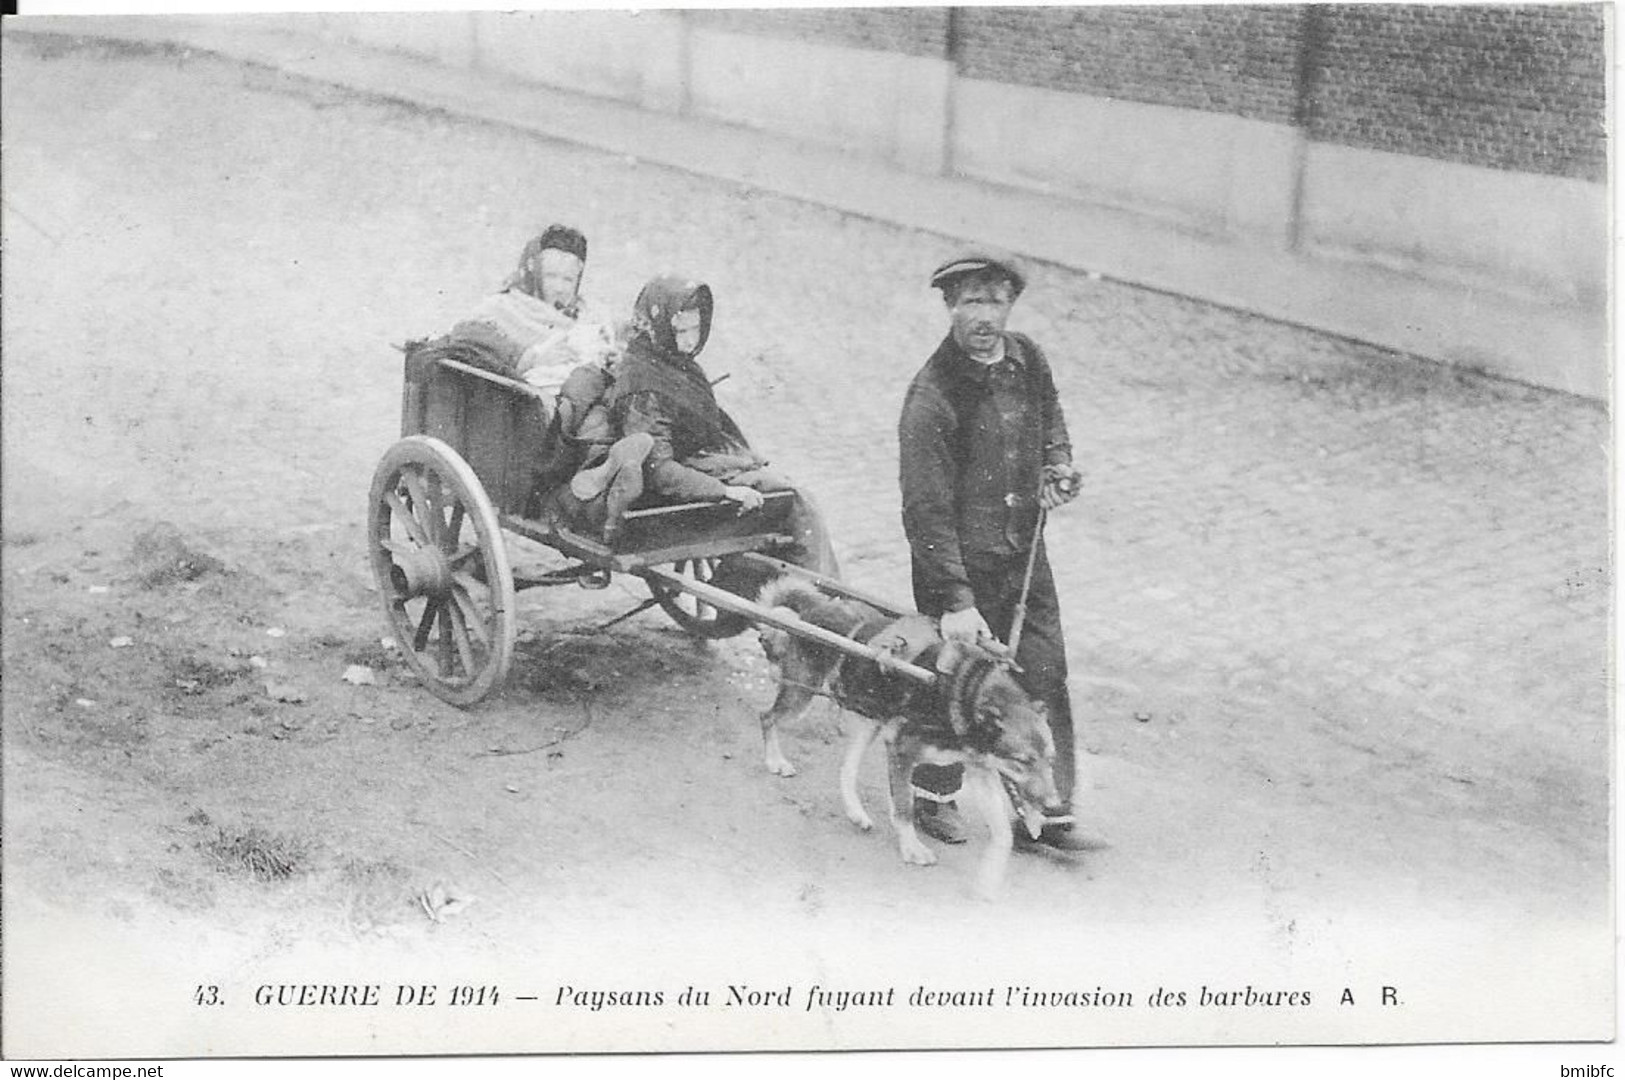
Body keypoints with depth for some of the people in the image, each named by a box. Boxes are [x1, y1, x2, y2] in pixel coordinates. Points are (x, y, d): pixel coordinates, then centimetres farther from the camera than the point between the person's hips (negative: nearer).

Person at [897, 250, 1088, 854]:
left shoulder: (1027, 359, 1)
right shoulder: (931, 397, -21)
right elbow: (927, 511, -22)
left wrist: (1058, 467, 5)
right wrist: (954, 601, -25)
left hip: (1024, 550, 6)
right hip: (959, 559, -6)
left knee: (1044, 679, 6)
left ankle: (1047, 811, 17)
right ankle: (932, 796, 30)